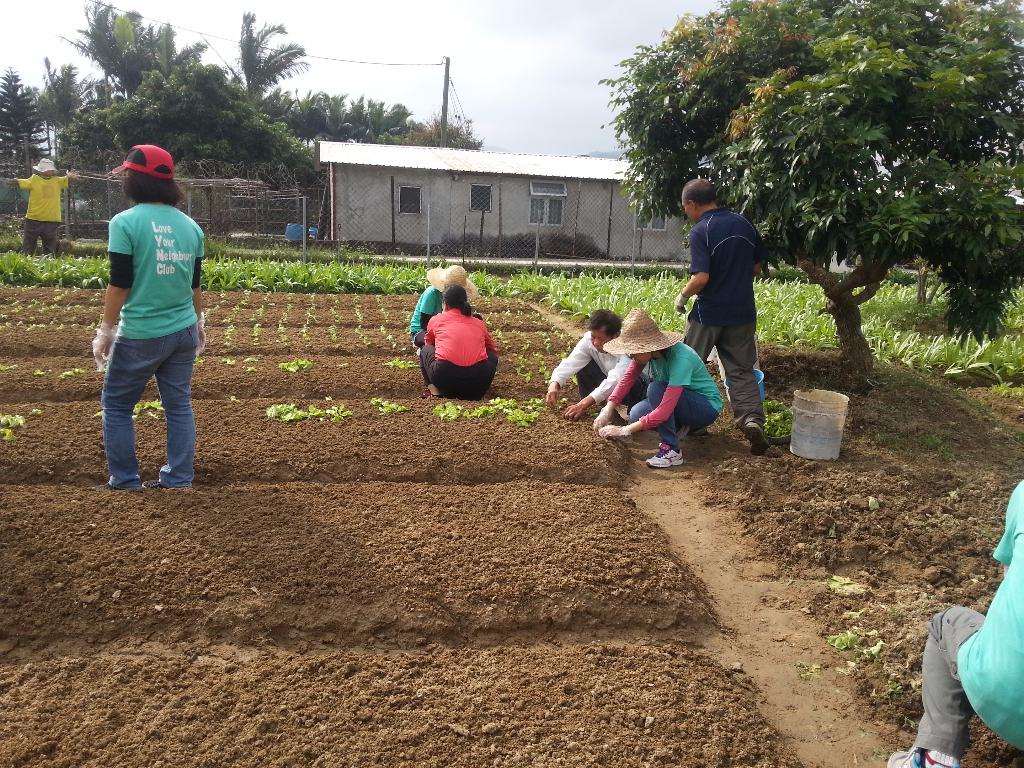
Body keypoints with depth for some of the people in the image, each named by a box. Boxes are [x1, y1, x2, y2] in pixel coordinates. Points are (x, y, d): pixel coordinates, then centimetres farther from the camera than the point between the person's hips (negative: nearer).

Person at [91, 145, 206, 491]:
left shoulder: (125, 222, -12)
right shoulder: (190, 225, 4)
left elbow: (120, 283, -12)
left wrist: (106, 329, -3)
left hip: (141, 334, -5)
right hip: (183, 331, 5)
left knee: (116, 404, 12)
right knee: (179, 404, 12)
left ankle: (124, 481, 17)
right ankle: (178, 479, 18)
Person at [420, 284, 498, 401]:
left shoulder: (436, 320, 17)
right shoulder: (479, 323, 21)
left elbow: (428, 343, 37)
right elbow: (492, 348, 37)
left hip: (445, 376, 0)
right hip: (478, 380, 1)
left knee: (425, 350, 28)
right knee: (492, 355, 32)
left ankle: (435, 392, 11)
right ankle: (474, 395, 14)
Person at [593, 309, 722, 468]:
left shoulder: (680, 359, -35)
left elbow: (664, 411, -38)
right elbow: (628, 377, -11)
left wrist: (625, 430, -36)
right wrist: (608, 410, -24)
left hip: (707, 408, -7)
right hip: (678, 400, 7)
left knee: (656, 389, -30)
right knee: (637, 414, -16)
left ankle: (671, 450, -21)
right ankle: (684, 426, 9)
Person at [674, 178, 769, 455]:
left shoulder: (700, 232, -15)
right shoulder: (744, 224, 4)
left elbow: (701, 277, -23)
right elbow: (757, 267, 12)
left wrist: (683, 296, -6)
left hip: (709, 313, -5)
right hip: (743, 312, 5)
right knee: (742, 371, 9)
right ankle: (752, 419, -10)